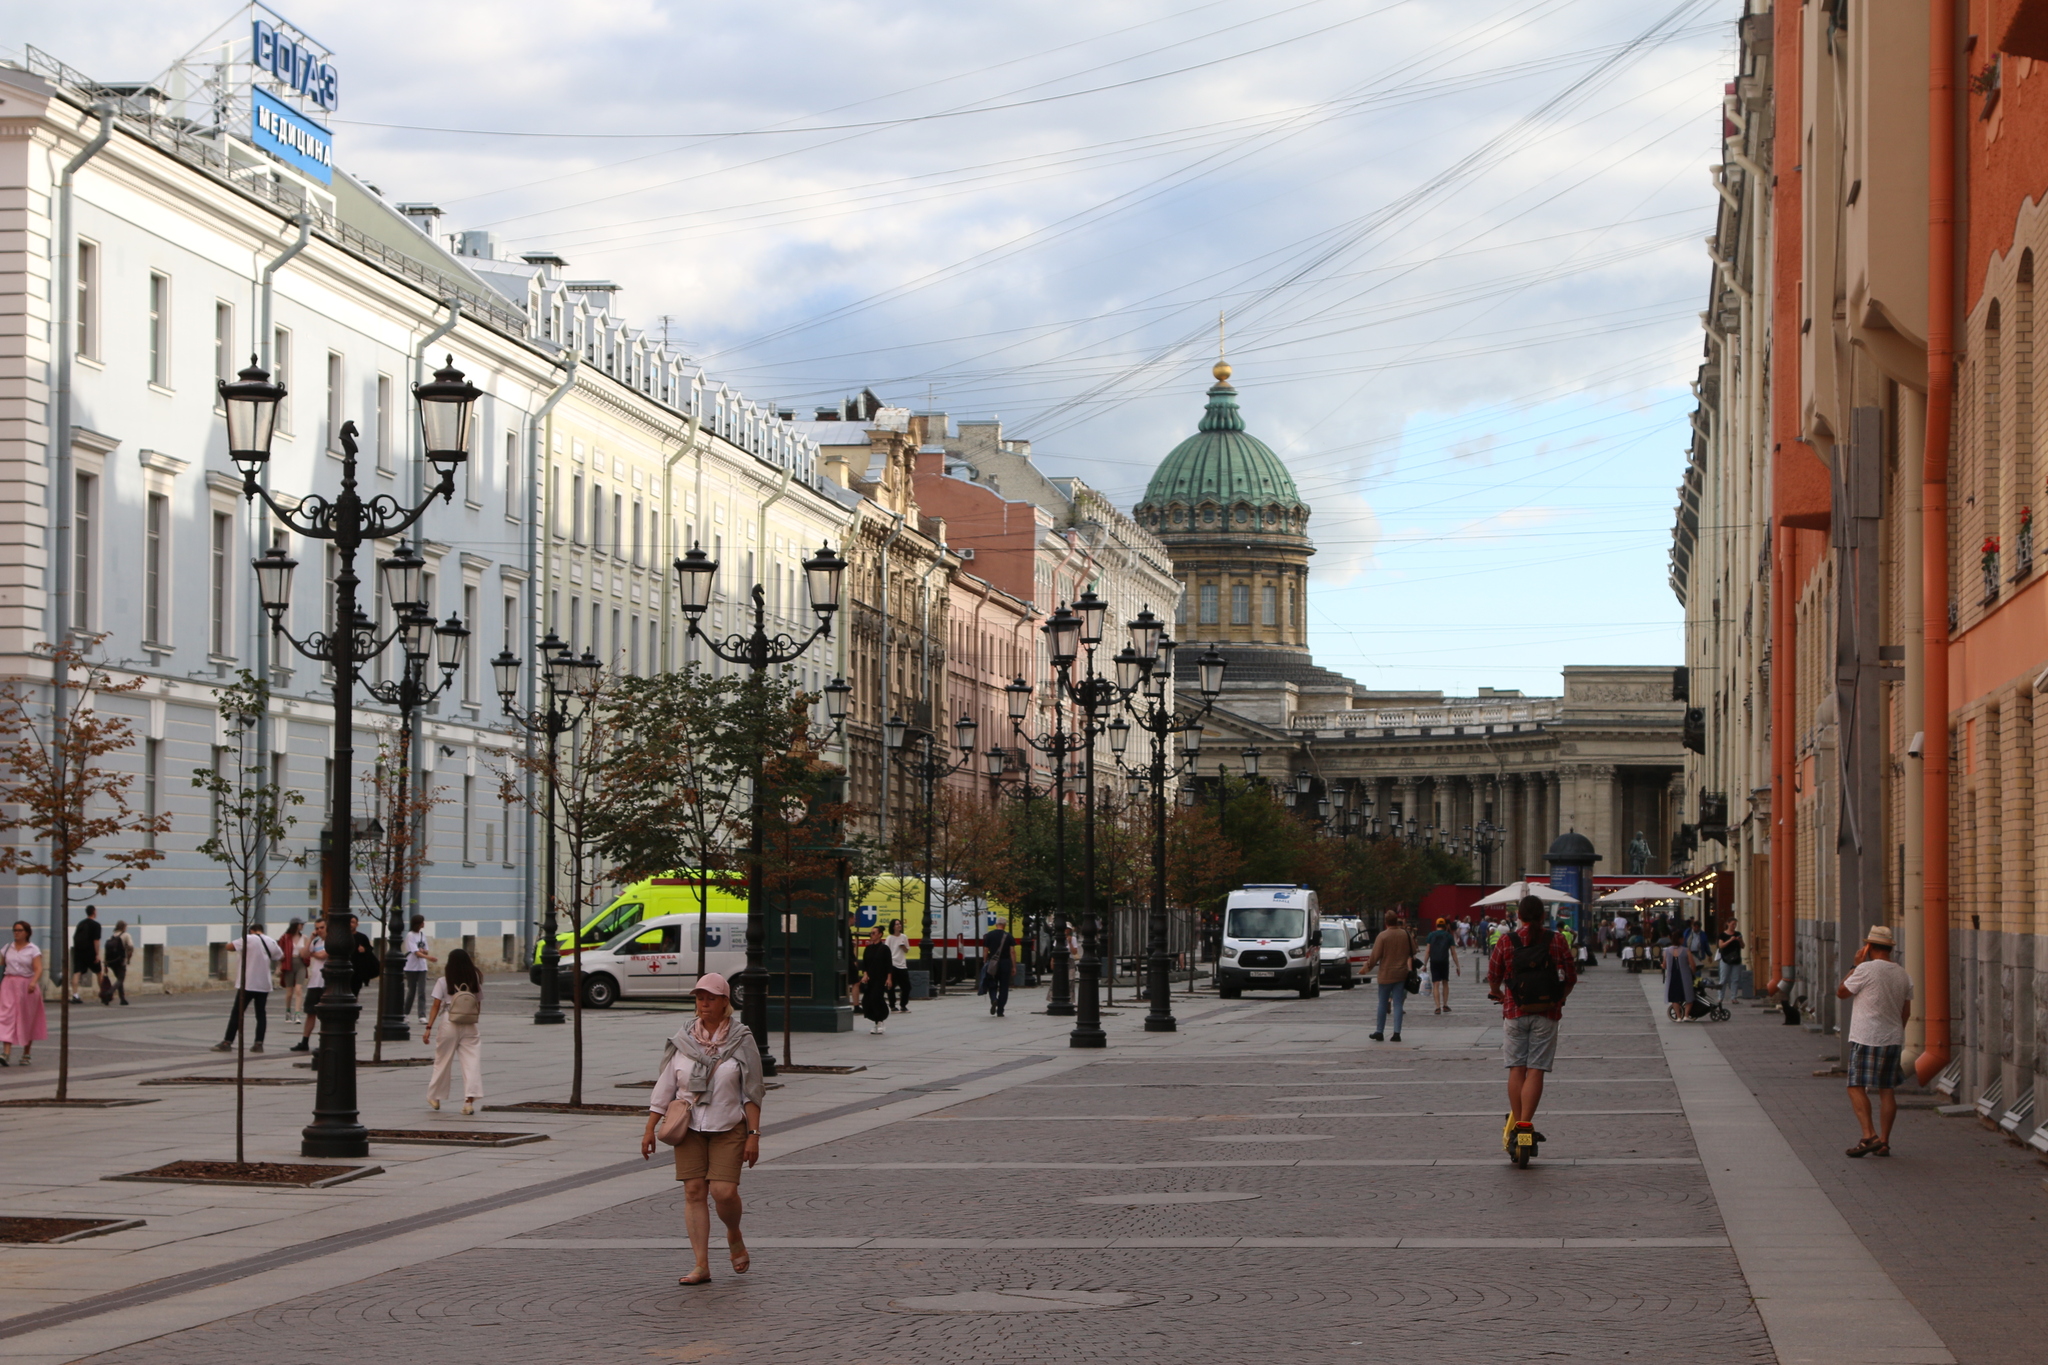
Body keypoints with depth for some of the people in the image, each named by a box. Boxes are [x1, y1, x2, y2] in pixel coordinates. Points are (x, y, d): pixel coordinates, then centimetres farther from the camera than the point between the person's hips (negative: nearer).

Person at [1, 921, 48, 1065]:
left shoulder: (33, 950, -2)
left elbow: (38, 969, -11)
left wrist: (33, 982, -29)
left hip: (26, 986, -2)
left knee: (27, 1020, 6)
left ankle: (26, 1054, 20)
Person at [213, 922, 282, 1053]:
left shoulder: (248, 939, -7)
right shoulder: (272, 942, 7)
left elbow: (229, 947, -8)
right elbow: (281, 957, 18)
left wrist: (241, 948, 11)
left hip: (247, 984, -4)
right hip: (264, 985, 4)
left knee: (237, 1013, 1)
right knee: (261, 1014, 9)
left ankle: (227, 1042, 1)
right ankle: (258, 1044, 3)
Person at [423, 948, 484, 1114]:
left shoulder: (443, 982, -4)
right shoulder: (475, 981, 3)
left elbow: (436, 1006, -6)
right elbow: (479, 1005, 7)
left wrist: (428, 1028, -4)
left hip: (449, 1025, -1)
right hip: (469, 1026, 1)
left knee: (442, 1061, 12)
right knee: (471, 1061, -3)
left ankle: (434, 1098, 27)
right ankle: (470, 1100, -15)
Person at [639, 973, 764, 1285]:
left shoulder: (741, 1041, -2)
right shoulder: (683, 1041, 4)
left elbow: (752, 1092, -2)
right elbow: (664, 1087, 7)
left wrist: (754, 1135, -7)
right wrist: (650, 1129, 4)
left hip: (728, 1129, -2)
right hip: (689, 1129, 3)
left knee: (724, 1191, -13)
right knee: (693, 1191, -2)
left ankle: (734, 1237, 20)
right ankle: (701, 1265, 0)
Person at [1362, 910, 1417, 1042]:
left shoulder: (1383, 936, -12)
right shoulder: (1406, 935, 0)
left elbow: (1375, 955, -11)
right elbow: (1412, 953, 12)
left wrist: (1368, 966, 6)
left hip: (1386, 975, -3)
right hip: (1401, 975, 3)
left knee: (1383, 1004, 9)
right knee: (1398, 1004, 4)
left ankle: (1379, 1032, 13)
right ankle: (1397, 1033, -2)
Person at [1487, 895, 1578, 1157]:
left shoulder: (1506, 941, -2)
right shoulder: (1556, 941, -2)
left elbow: (1493, 977, 5)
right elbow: (1571, 978, 3)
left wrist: (1500, 995, 26)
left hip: (1515, 1012, 0)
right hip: (1547, 1014, 0)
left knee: (1516, 1069, 7)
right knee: (1535, 1070, -1)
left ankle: (1515, 1123, 5)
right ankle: (1525, 1123, -10)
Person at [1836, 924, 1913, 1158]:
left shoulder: (1866, 969, -13)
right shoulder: (1903, 974, 8)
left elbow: (1841, 993, -2)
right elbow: (1906, 1012, 14)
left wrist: (1856, 965, 3)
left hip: (1866, 1039, -6)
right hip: (1893, 1039, 6)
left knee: (1857, 1087, -3)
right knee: (1886, 1090, 9)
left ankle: (1869, 1135, -17)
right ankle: (1883, 1142, 9)